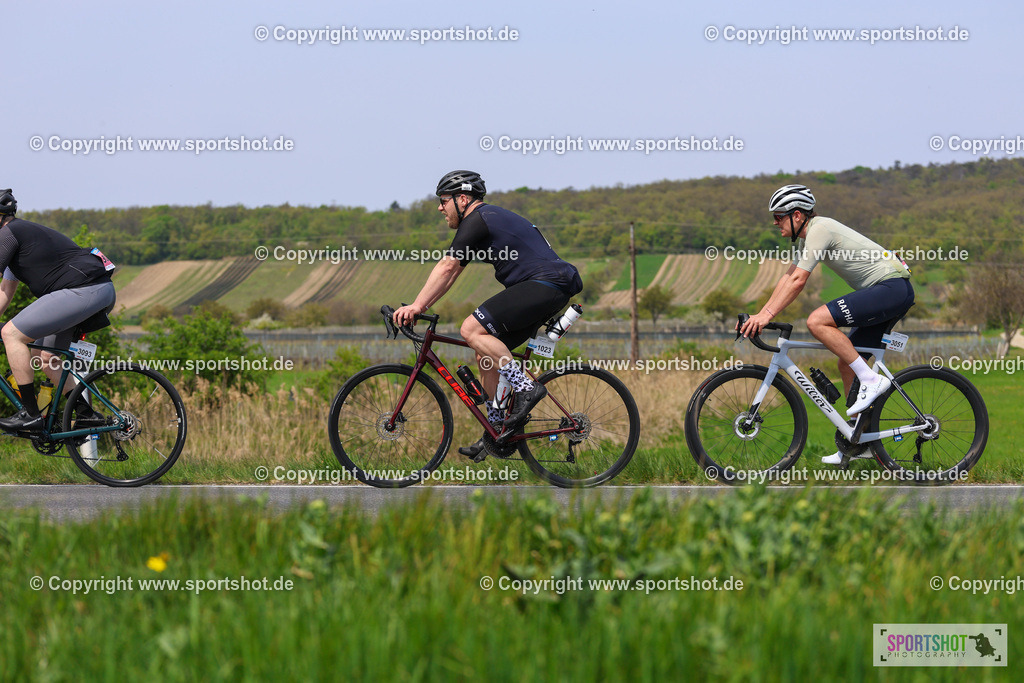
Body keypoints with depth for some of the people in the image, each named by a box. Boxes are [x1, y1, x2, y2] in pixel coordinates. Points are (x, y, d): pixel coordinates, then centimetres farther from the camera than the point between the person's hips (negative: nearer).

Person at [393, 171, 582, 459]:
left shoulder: (477, 220, -7)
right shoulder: (489, 217, 24)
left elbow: (447, 267, -15)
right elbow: (451, 272, 25)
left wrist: (416, 306, -16)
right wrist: (420, 306, 20)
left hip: (544, 285, -11)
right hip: (552, 292, 11)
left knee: (472, 329, -19)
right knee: (486, 351, 12)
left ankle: (526, 388, -17)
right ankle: (498, 429, 14)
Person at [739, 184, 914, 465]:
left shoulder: (820, 229, -14)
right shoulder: (808, 236, 16)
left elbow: (798, 281, -20)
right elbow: (788, 278, 20)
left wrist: (767, 315, -20)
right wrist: (760, 315, 13)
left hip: (892, 288, -10)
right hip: (889, 293, 10)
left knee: (817, 321, -22)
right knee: (847, 364, 11)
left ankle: (871, 380, -19)